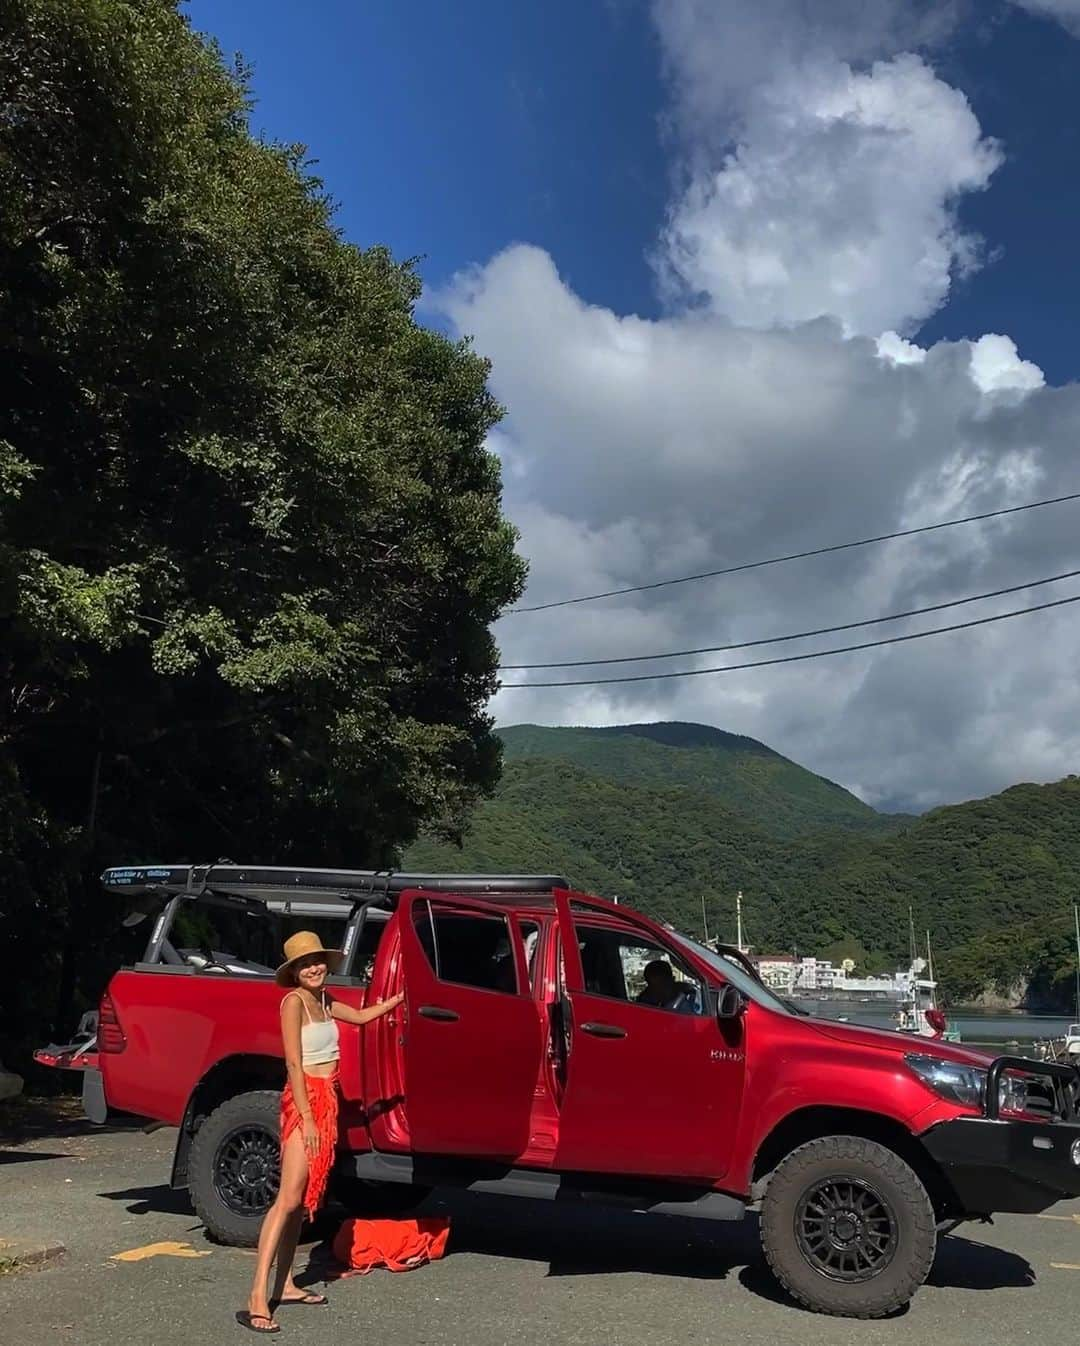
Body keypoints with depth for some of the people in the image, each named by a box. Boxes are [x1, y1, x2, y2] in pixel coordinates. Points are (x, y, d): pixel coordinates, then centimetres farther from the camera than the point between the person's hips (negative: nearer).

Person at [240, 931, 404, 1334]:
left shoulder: (324, 1001, 11)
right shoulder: (294, 1001, -12)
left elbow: (361, 1016, 30)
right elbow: (294, 1063, -16)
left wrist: (398, 999, 27)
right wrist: (306, 1118, -19)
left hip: (326, 1101, 8)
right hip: (305, 1100, -8)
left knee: (303, 1199, 11)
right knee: (288, 1199, -13)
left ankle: (286, 1285, 18)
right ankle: (258, 1298, -14)